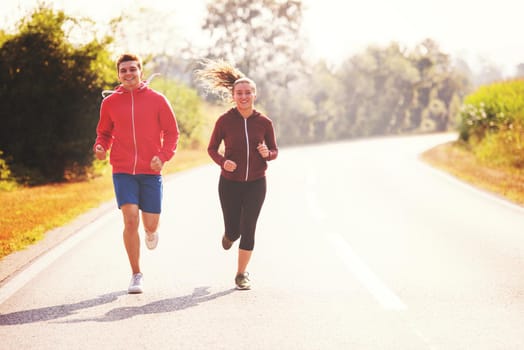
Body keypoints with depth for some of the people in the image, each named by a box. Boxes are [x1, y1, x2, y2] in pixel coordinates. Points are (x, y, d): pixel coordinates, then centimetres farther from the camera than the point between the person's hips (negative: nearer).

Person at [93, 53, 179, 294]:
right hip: (122, 171, 0)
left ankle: (151, 231, 45)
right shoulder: (110, 103, 4)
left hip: (151, 171, 0)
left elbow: (171, 132, 3)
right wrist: (100, 147, -6)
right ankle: (136, 275, 0)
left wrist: (163, 156, -14)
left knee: (151, 224, 4)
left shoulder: (157, 100, 0)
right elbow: (104, 132, 17)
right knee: (130, 220, -13)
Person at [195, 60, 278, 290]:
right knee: (233, 230, 6)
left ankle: (241, 274, 9)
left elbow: (274, 151, 6)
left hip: (255, 184, 0)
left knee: (248, 229, -6)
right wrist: (223, 162, -18)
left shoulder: (264, 122, -5)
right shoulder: (225, 121, -8)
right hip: (230, 184, 0)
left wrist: (267, 154, -18)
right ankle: (229, 235, 46)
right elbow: (212, 148, 2)